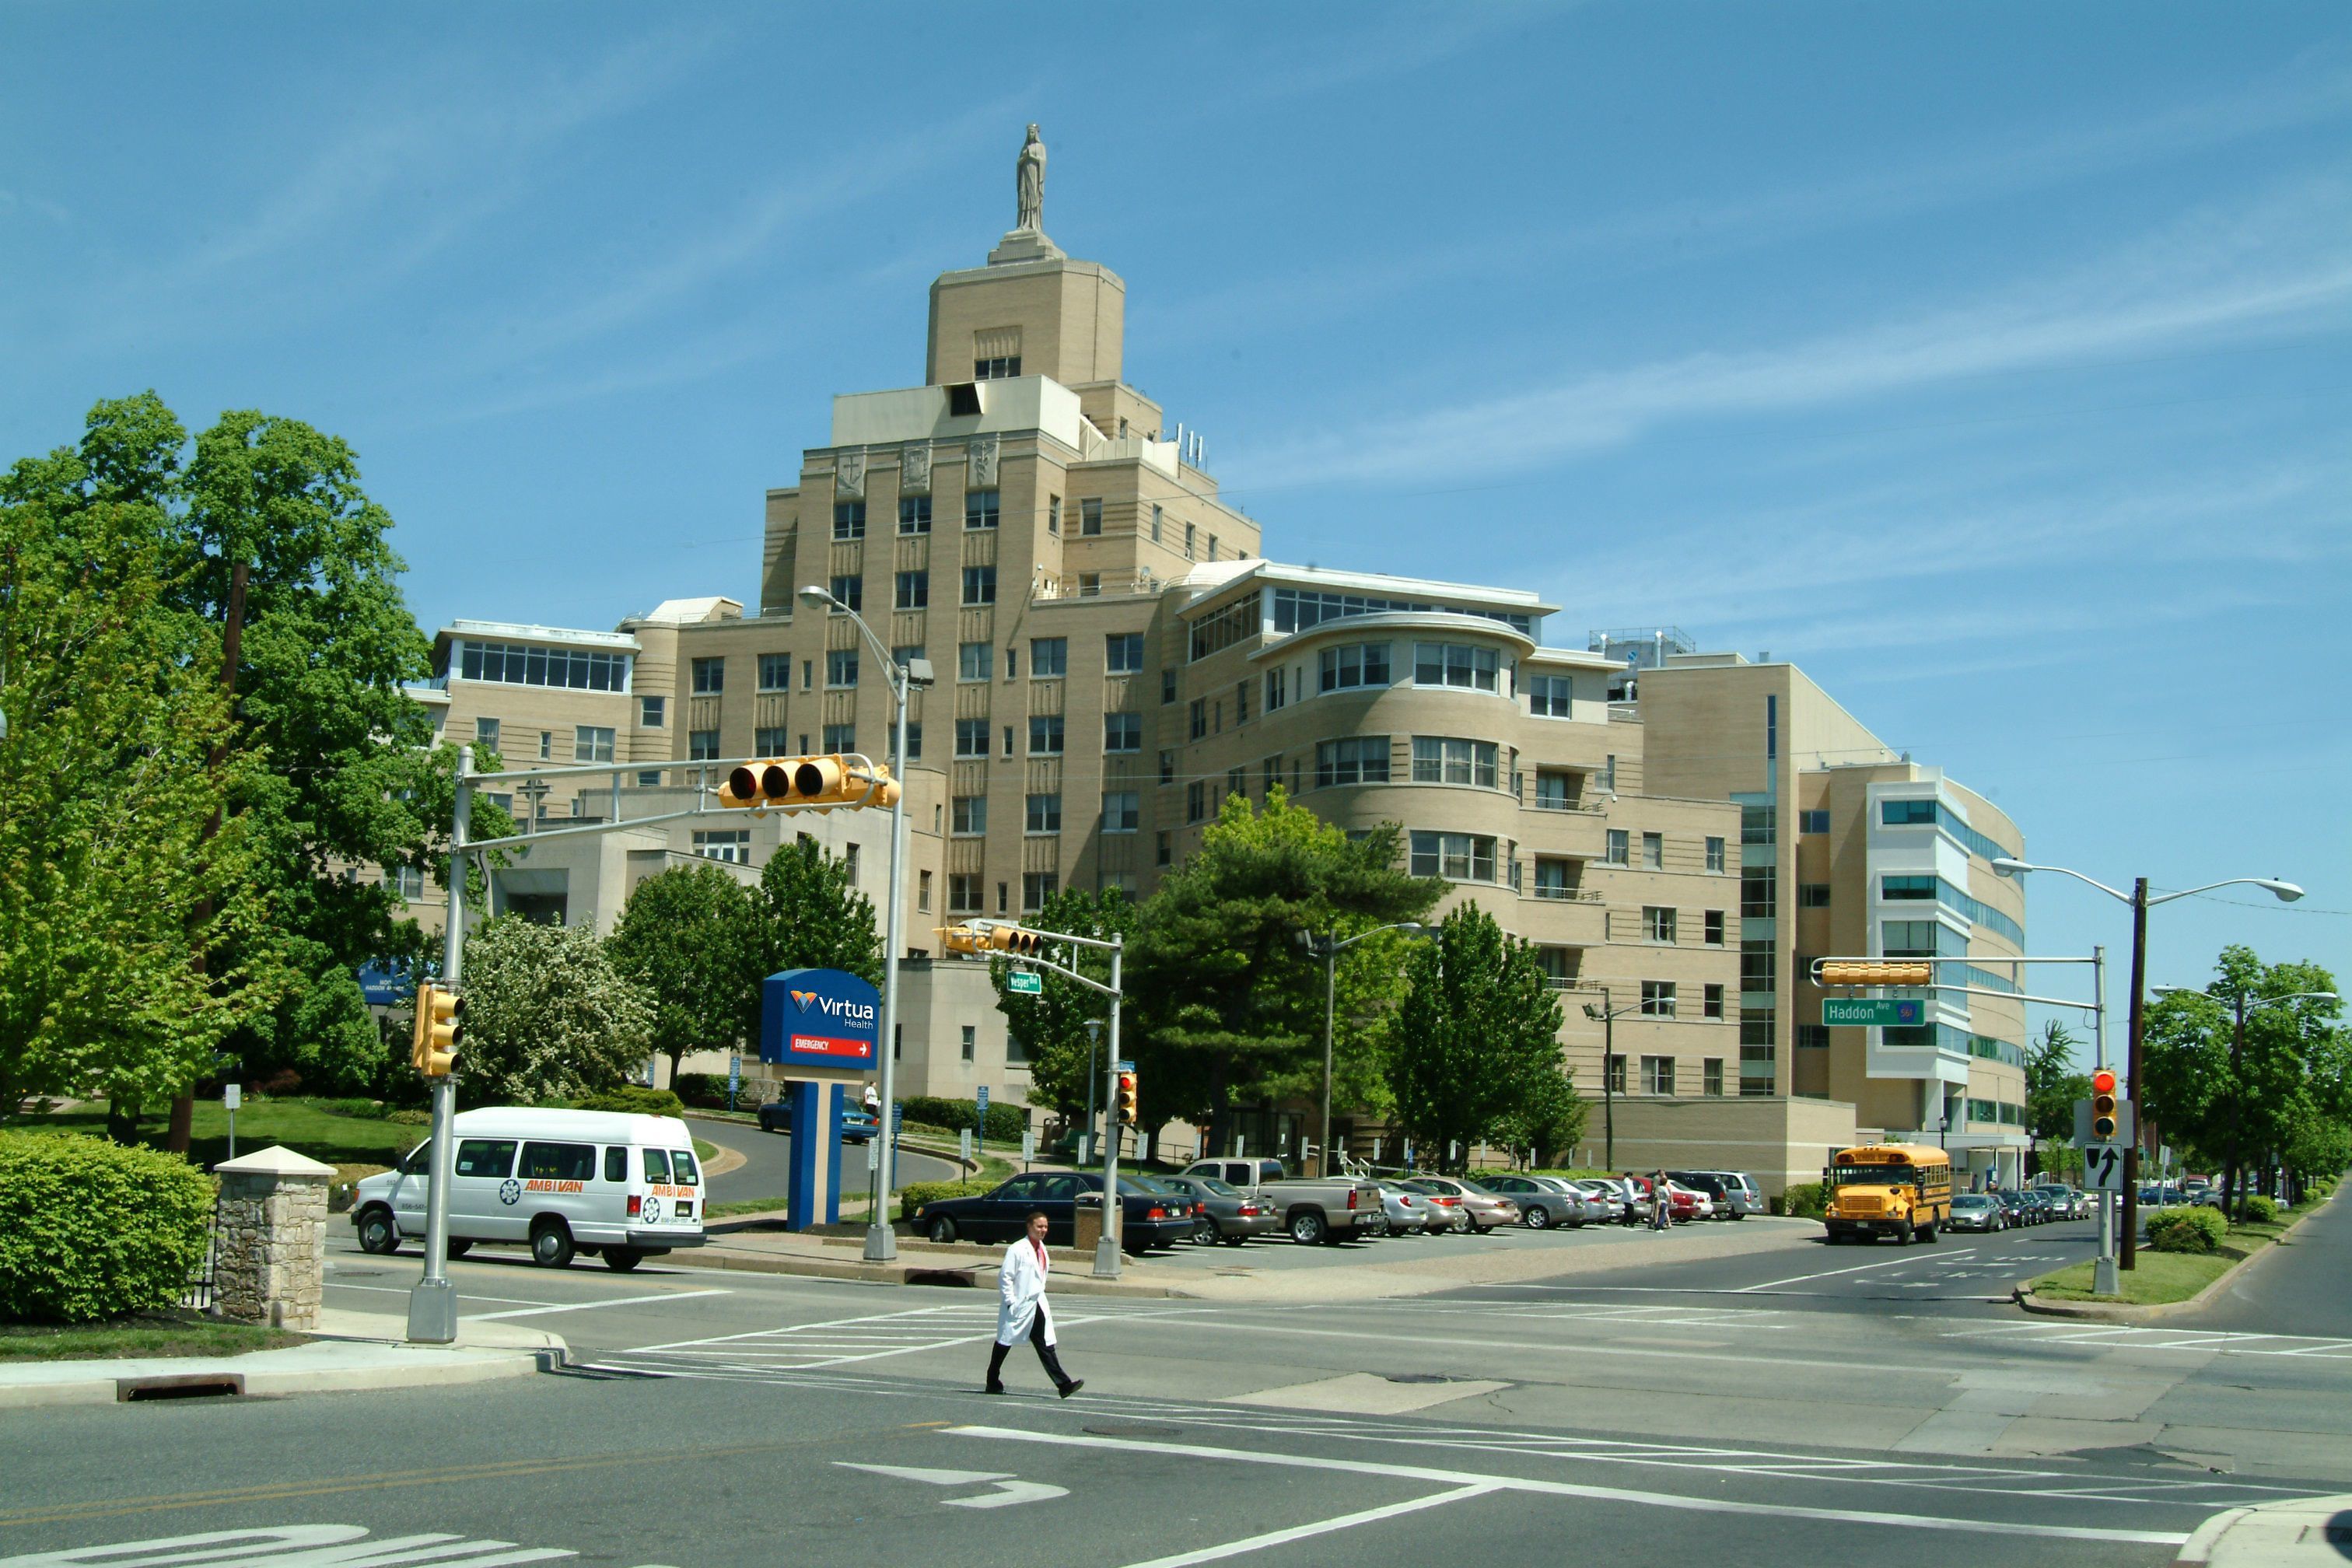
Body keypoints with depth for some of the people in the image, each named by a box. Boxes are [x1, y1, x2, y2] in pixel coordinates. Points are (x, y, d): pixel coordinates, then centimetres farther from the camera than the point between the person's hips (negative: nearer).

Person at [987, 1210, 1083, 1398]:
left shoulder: (1042, 1249, 11)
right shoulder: (1017, 1249, -13)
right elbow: (1005, 1276, -15)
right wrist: (1010, 1302, -16)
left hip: (1037, 1304, 7)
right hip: (1019, 1305, -7)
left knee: (1046, 1346, 0)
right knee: (1004, 1344, 8)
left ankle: (1063, 1384, -8)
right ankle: (993, 1383, 21)